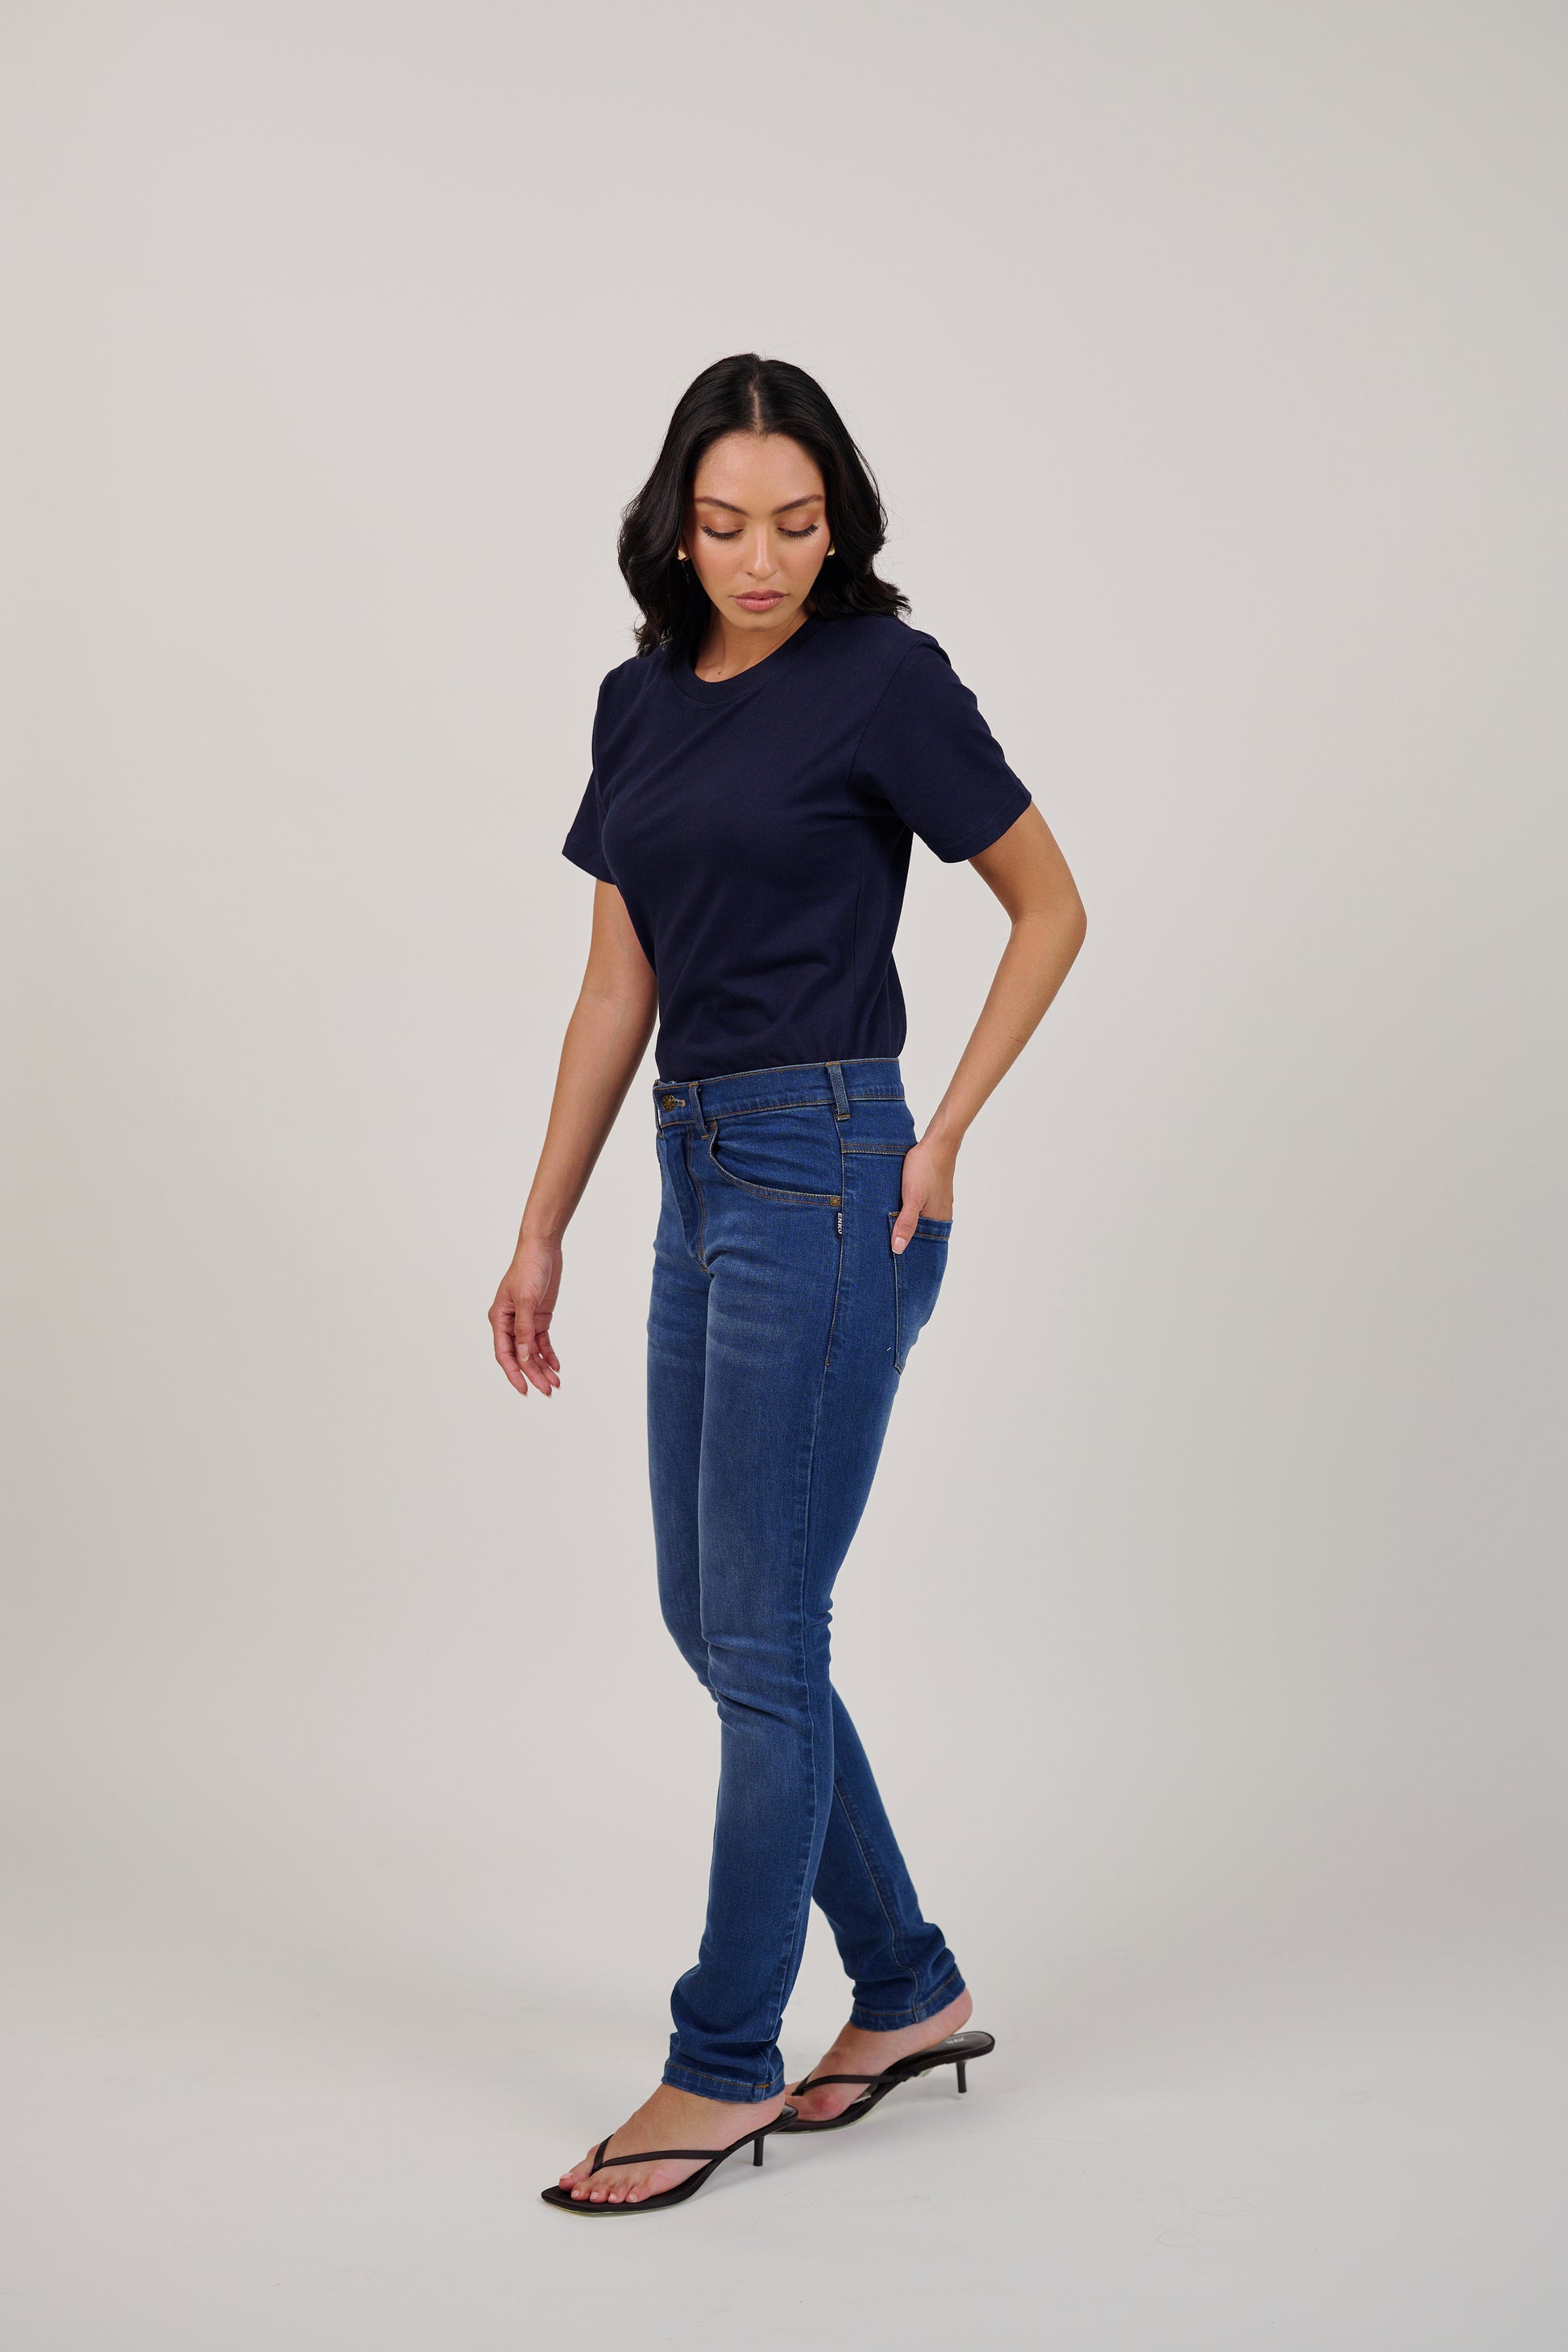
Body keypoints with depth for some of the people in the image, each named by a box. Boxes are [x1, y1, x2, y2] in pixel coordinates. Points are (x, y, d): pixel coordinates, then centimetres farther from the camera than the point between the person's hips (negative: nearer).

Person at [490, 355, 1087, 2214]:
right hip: (704, 1183, 8)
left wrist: (945, 1134, -8)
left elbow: (1049, 908, -2)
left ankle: (724, 2065, 11)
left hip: (826, 1183, -8)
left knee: (762, 1635, -2)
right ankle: (907, 1991, 26)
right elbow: (619, 985, 14)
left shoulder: (884, 678, -8)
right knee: (710, 1619, 12)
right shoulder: (643, 698, 12)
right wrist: (541, 1229, 12)